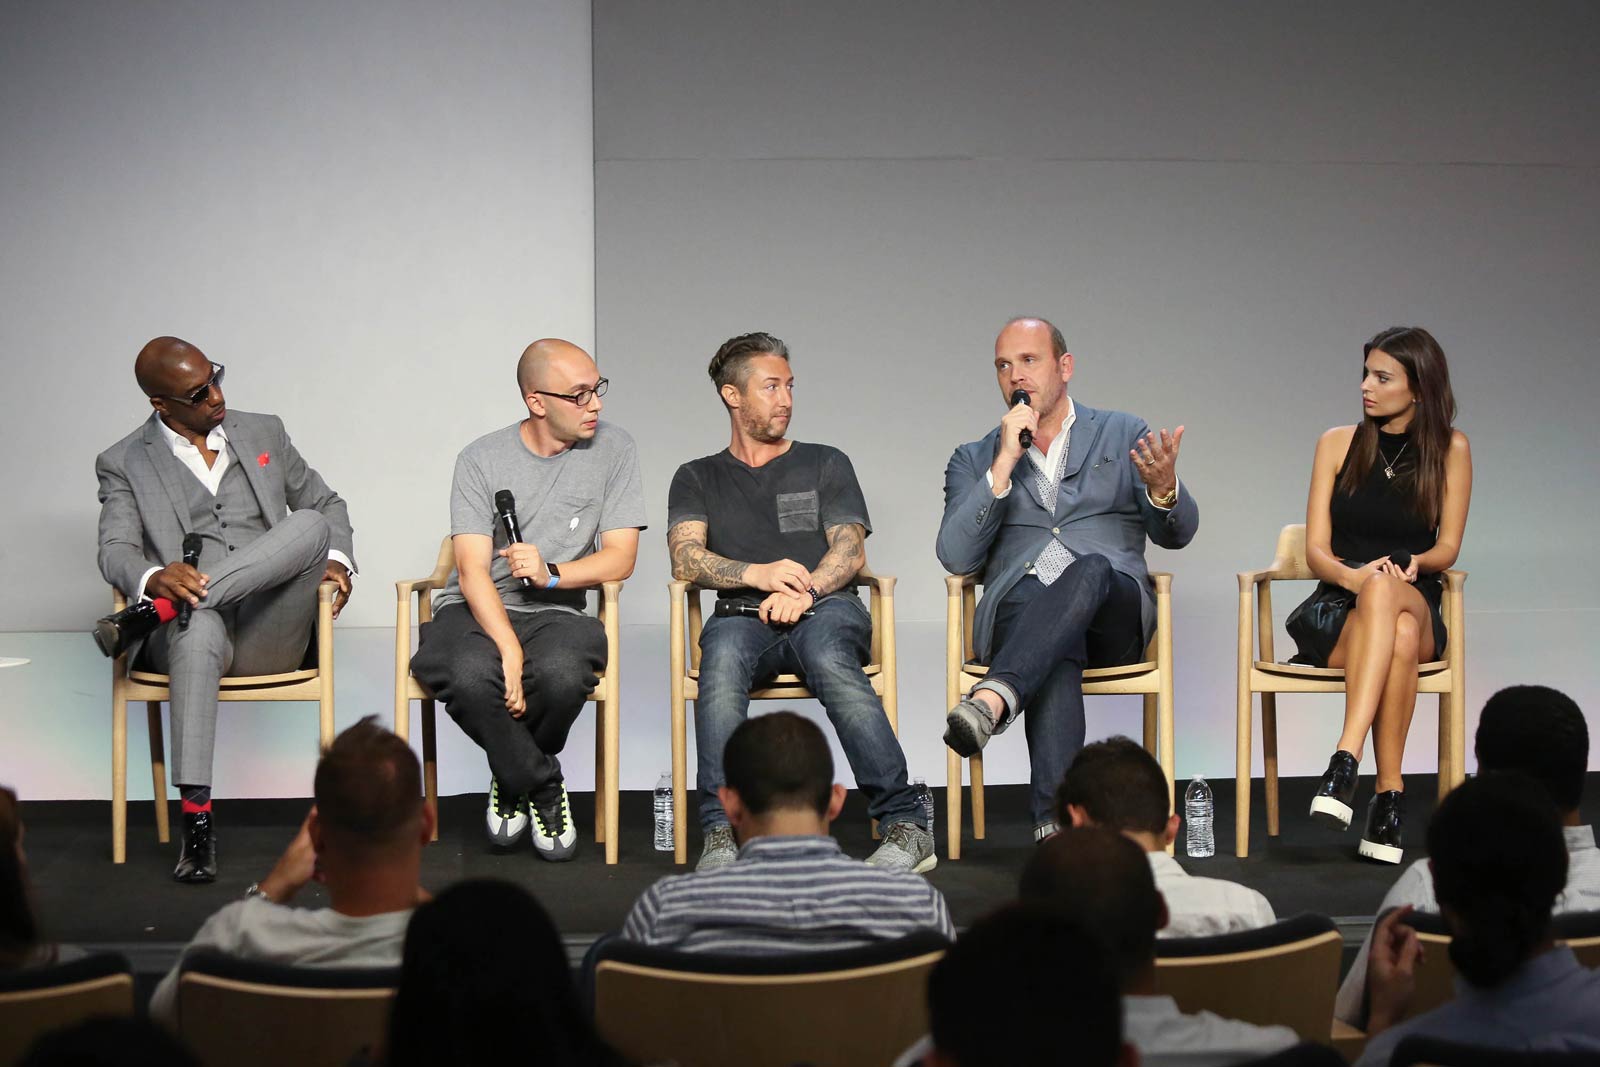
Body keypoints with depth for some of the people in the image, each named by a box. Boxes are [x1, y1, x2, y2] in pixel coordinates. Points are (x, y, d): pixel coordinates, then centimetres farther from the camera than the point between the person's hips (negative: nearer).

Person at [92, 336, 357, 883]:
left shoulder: (263, 433, 19)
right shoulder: (124, 464, 10)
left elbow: (326, 504, 26)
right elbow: (115, 550, -3)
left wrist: (336, 558, 3)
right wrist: (155, 578, -27)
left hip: (269, 634, 3)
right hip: (188, 630, -3)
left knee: (310, 526, -26)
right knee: (199, 628, -42)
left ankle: (156, 613, -32)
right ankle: (196, 821, -45)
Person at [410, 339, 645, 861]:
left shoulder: (613, 449, 4)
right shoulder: (481, 459, 0)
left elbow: (619, 559, 1)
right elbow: (473, 570, -9)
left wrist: (550, 574, -18)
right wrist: (509, 650, -25)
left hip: (555, 613, 1)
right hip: (476, 612, -1)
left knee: (561, 673, -36)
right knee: (471, 675, -36)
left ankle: (513, 777, -1)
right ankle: (543, 786, -7)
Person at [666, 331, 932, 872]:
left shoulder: (826, 464, 22)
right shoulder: (698, 478, 22)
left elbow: (851, 551, 7)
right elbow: (686, 560, 4)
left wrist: (803, 590, -15)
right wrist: (757, 574, -16)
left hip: (827, 609, 0)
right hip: (745, 616, 1)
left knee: (828, 655, -38)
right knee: (724, 652, -37)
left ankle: (904, 823, -40)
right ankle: (720, 833, -42)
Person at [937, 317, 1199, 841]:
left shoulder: (1125, 436, 19)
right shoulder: (975, 460, 20)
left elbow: (1176, 533, 8)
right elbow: (956, 557, 3)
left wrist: (1163, 488, -17)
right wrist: (1006, 463, -3)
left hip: (1114, 611, 0)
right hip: (1019, 611, 0)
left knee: (1088, 569, -37)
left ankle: (992, 699, -55)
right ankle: (1055, 821, -50)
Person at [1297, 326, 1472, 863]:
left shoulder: (1450, 449, 8)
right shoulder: (1338, 443, 9)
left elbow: (1447, 548, 7)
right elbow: (1316, 550, 4)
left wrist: (1415, 564, -17)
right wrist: (1355, 576, -19)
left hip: (1415, 604, 0)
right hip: (1337, 609, 0)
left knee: (1386, 591, -41)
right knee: (1398, 636, -39)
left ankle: (1346, 763, -49)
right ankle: (1390, 793, -42)